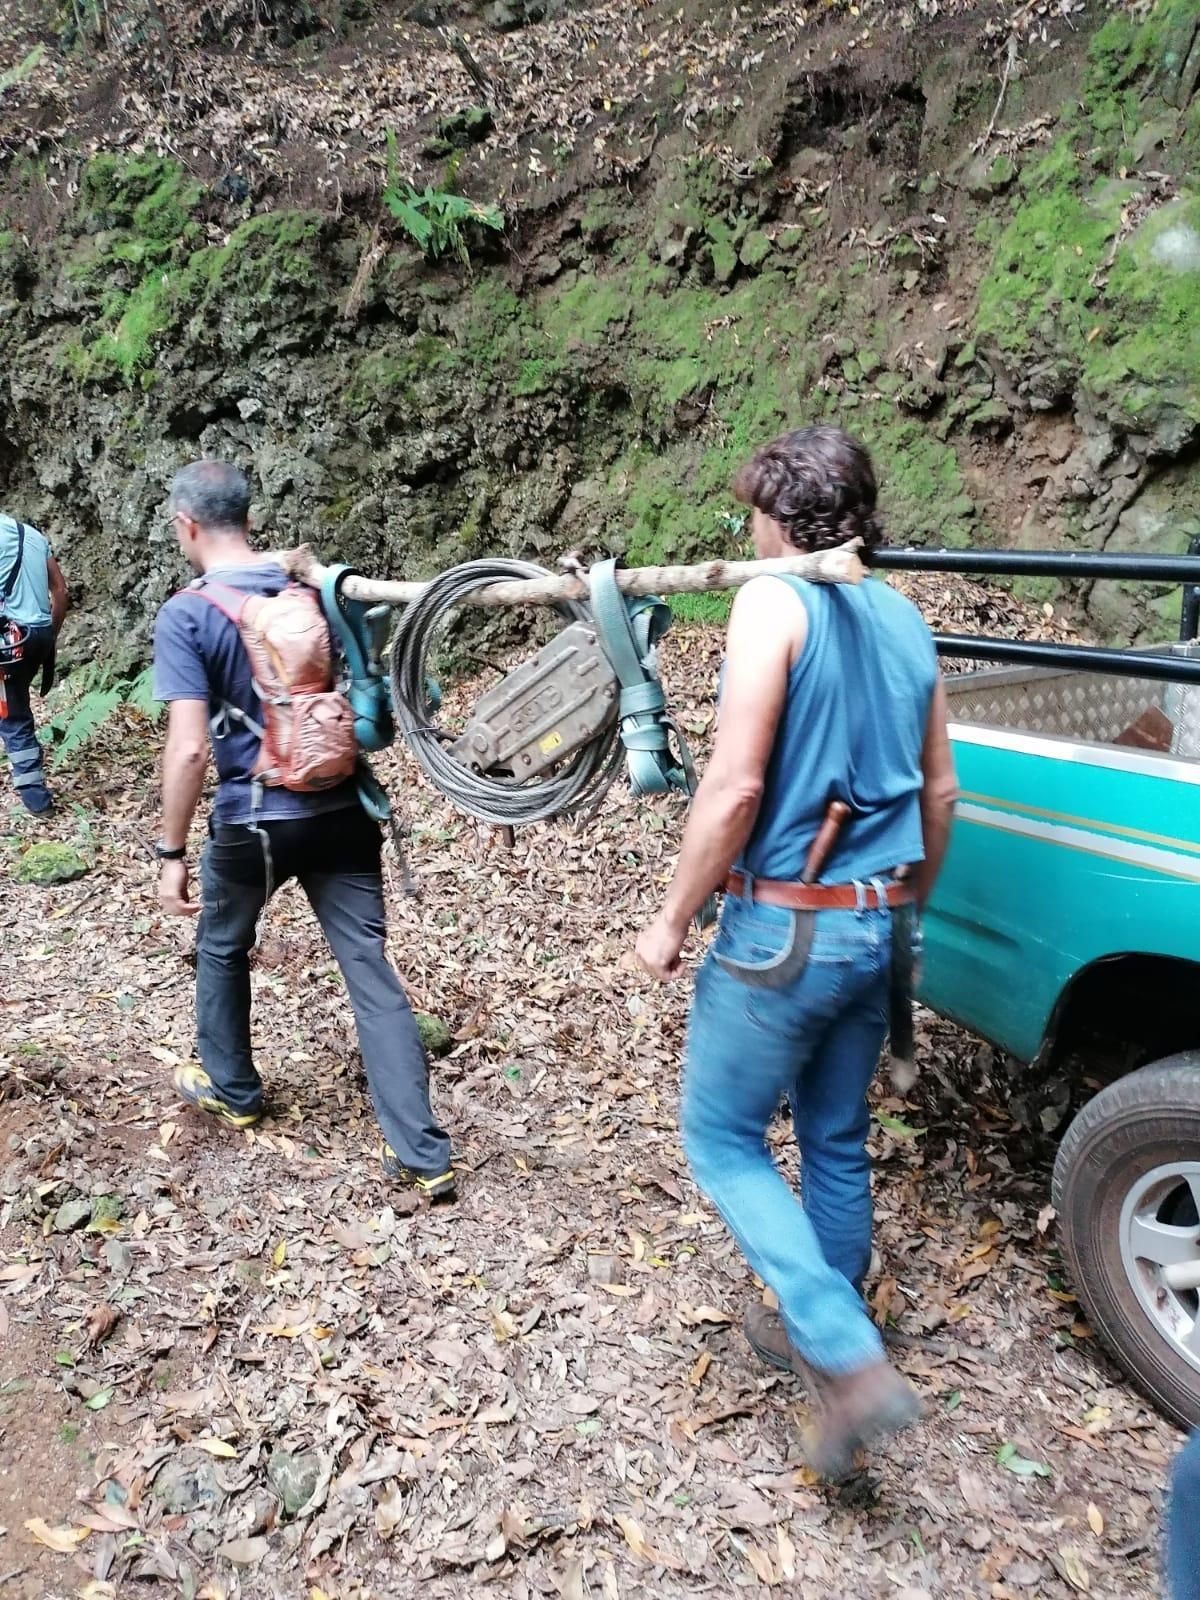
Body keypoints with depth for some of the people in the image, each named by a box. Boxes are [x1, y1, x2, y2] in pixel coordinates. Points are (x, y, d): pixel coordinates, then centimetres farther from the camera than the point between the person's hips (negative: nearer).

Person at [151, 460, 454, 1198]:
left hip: (255, 820, -4)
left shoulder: (186, 615, -11)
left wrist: (172, 852, -11)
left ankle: (232, 1088, 45)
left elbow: (190, 748, -18)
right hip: (342, 809, 4)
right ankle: (424, 1154, 5)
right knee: (371, 970, 4)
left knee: (222, 947, 25)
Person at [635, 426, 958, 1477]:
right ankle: (820, 1330, 38)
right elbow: (939, 793, 14)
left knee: (723, 1136, 9)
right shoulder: (905, 619, 9)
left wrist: (672, 922, -9)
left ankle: (854, 1364, 2)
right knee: (836, 1141, 20)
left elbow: (735, 788, -19)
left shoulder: (774, 603, -13)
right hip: (875, 927, 7)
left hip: (784, 925, -7)